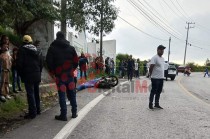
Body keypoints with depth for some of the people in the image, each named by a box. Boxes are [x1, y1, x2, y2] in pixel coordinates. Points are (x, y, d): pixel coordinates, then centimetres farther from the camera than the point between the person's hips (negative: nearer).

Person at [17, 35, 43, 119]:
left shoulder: (22, 50, -4)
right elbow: (41, 64, 14)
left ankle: (32, 112, -1)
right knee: (36, 93, 14)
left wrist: (21, 74, 3)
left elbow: (19, 64, -9)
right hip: (37, 75, 6)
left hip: (28, 76, -6)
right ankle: (38, 110, 23)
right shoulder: (37, 50, 13)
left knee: (30, 94, -4)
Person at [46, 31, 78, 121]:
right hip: (70, 73, 3)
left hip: (59, 74, -2)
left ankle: (63, 115, 6)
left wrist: (52, 72, 8)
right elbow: (76, 61, 5)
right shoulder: (71, 48, 8)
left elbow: (49, 61, -3)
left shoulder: (52, 48, 1)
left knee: (62, 94, 2)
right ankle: (74, 113, 19)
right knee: (72, 93, 11)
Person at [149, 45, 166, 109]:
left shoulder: (162, 58, 15)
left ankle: (156, 104, 24)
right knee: (153, 91, 1)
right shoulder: (155, 58, -13)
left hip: (161, 78, 8)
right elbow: (151, 67, -16)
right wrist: (151, 75, -8)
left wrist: (162, 76, 15)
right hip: (155, 78, -8)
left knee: (159, 92, 13)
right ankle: (150, 104, 13)